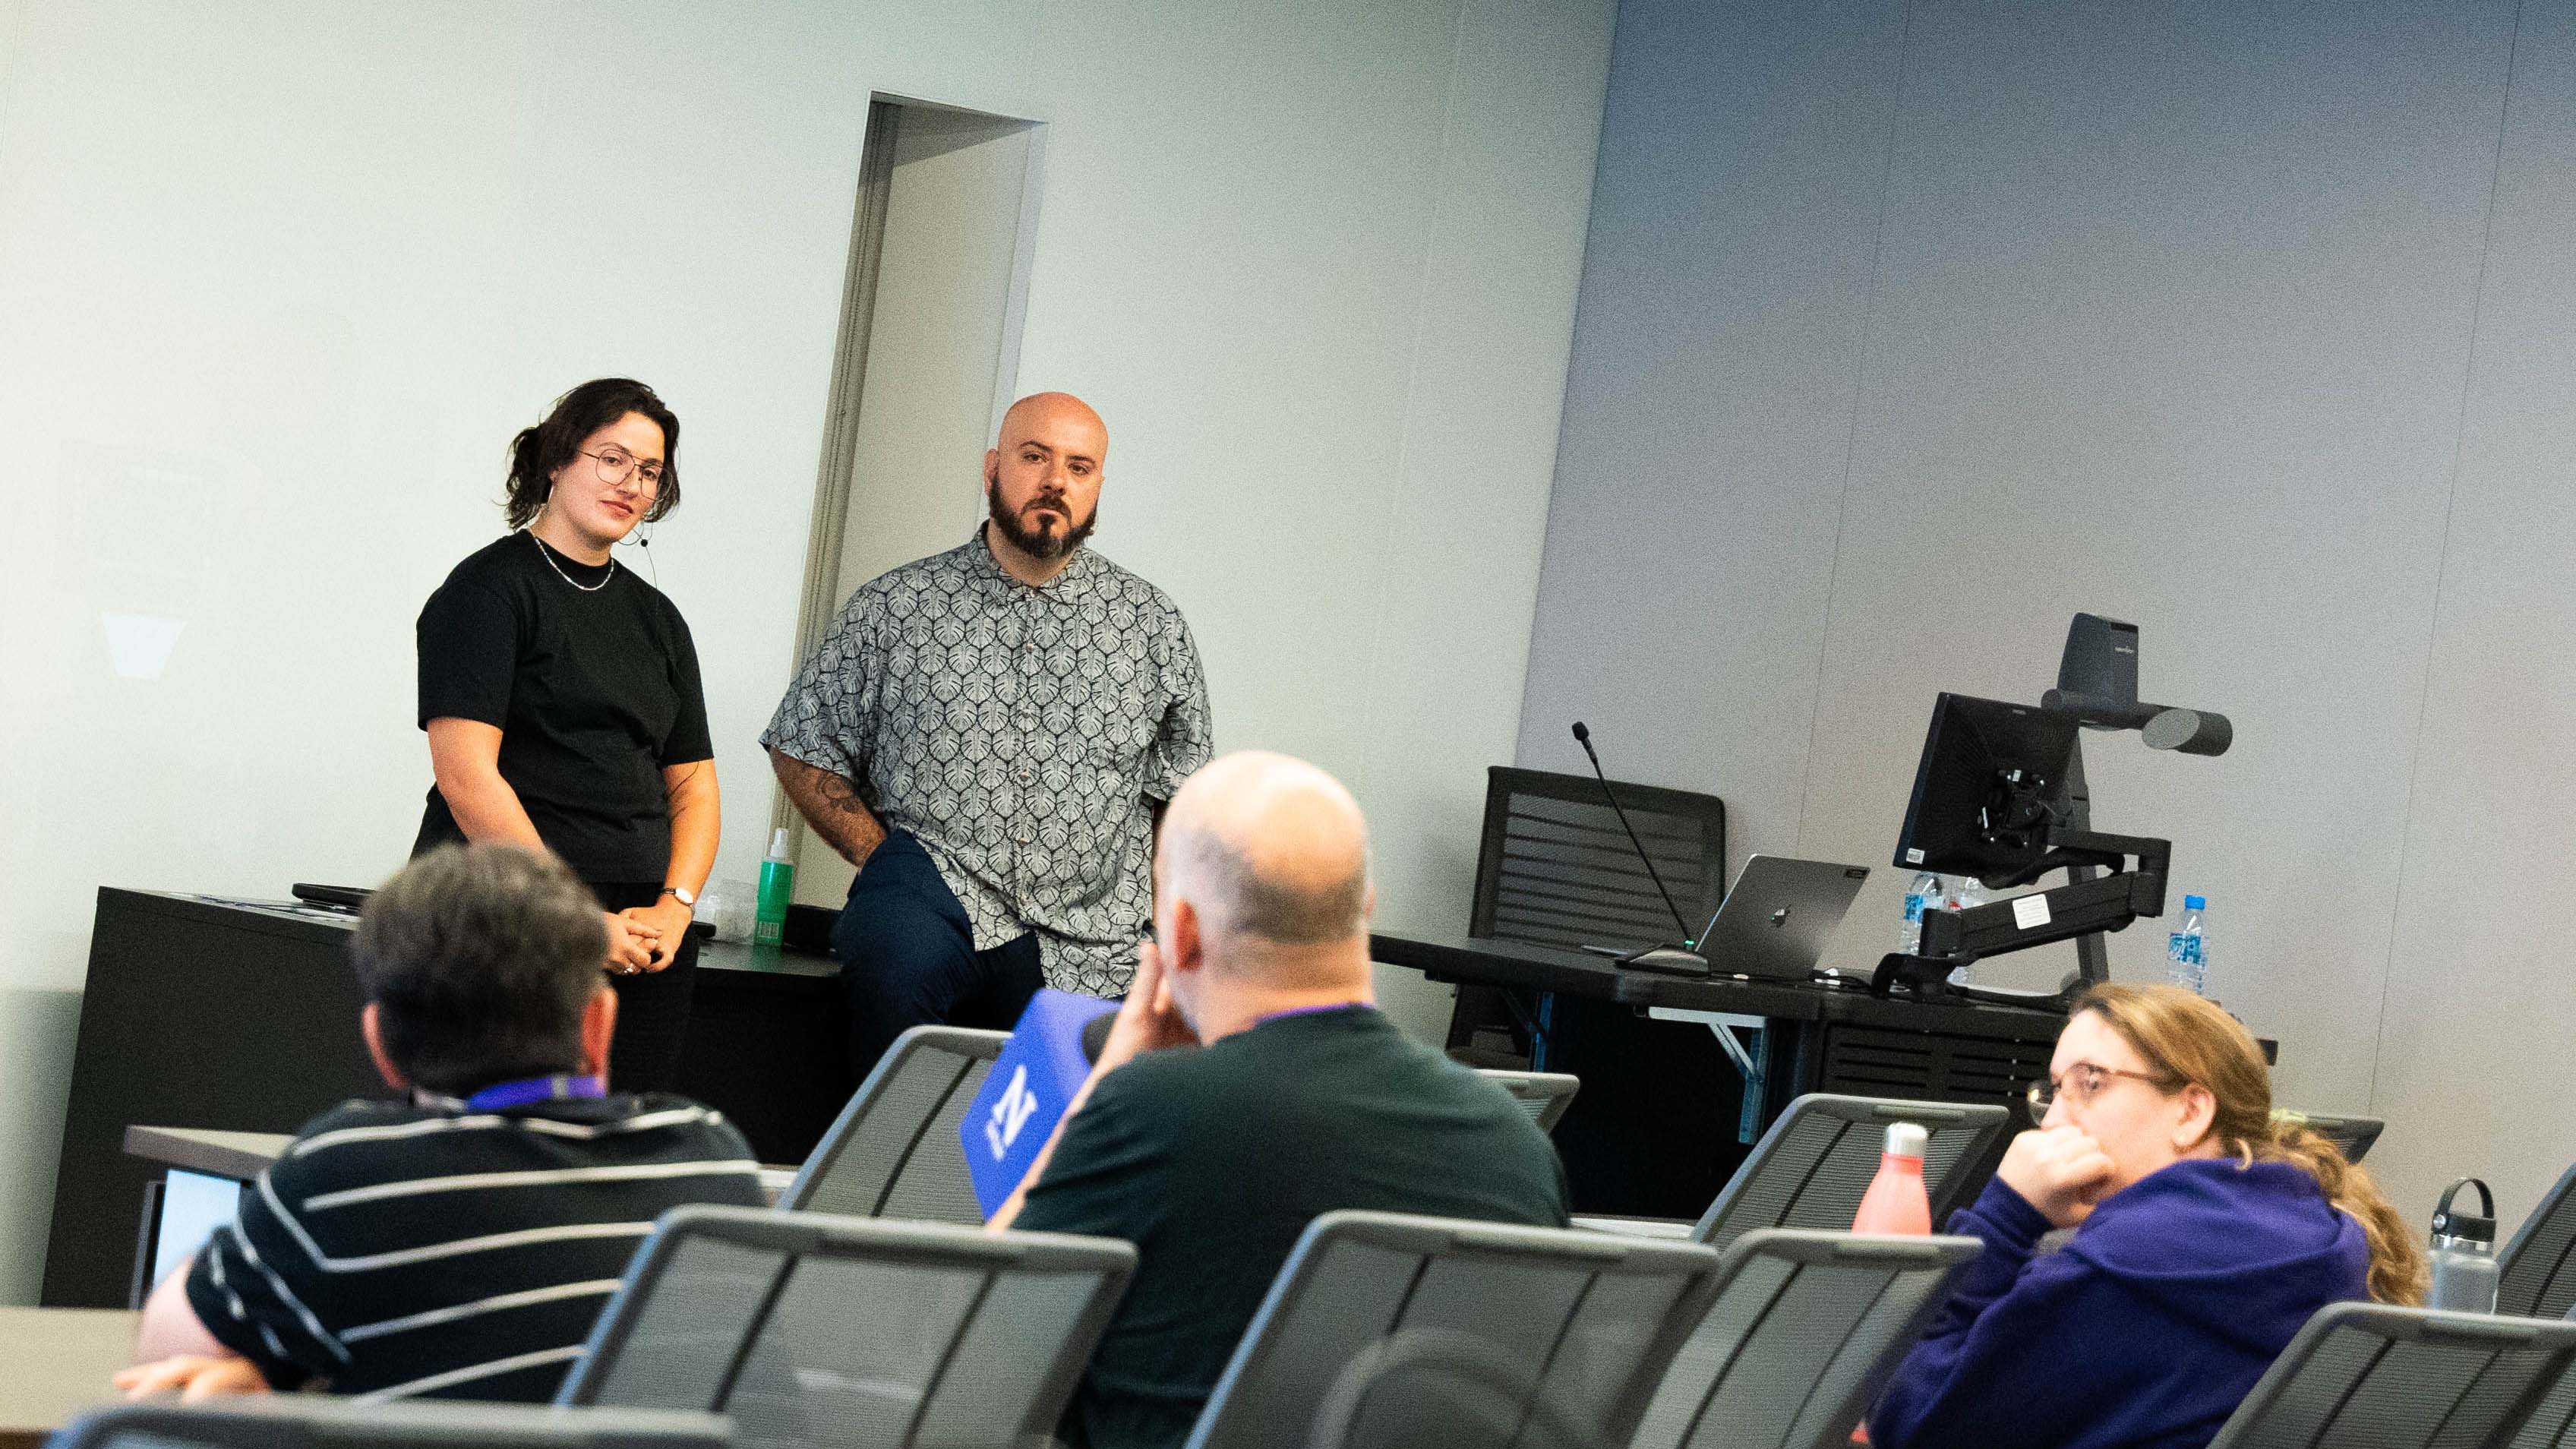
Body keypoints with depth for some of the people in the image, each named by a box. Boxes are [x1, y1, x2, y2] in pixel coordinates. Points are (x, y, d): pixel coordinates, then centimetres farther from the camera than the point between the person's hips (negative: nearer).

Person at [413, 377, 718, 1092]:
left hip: (641, 938, 6)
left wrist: (674, 906, -2)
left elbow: (693, 784, 19)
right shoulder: (489, 590, -2)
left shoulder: (656, 618, 19)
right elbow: (466, 775, -12)